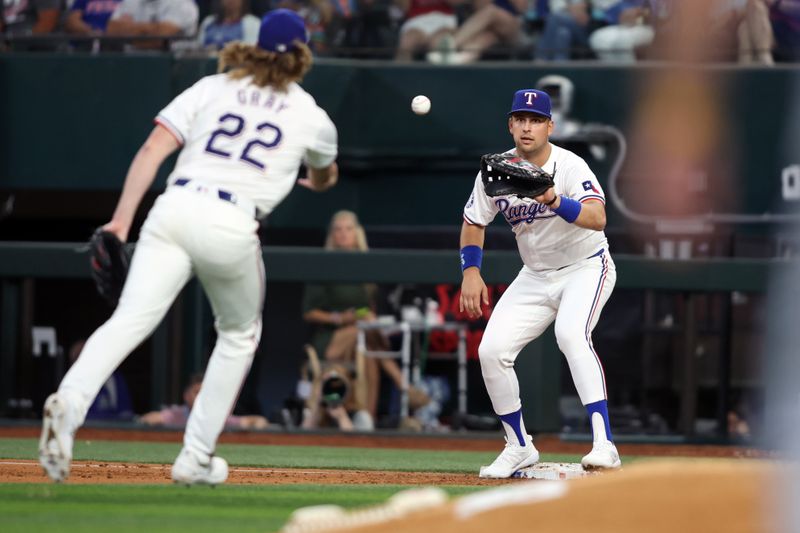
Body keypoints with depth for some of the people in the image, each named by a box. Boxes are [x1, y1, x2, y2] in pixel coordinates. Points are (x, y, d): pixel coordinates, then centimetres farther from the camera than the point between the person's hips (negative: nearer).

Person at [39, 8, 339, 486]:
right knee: (240, 334, 23)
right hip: (233, 227, -1)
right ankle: (197, 458, 19)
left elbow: (153, 149, 3)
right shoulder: (312, 117, 15)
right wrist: (319, 181, 64)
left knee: (130, 321, -11)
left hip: (175, 208, 1)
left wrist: (122, 219, -1)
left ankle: (70, 402, -40)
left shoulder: (211, 89, 16)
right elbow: (323, 178, 38)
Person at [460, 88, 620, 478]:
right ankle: (519, 448, 13)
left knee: (571, 333, -33)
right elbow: (473, 223, 8)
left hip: (586, 267, -6)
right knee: (491, 350, -6)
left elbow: (597, 217, -39)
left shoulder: (570, 166, -22)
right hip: (535, 276, 6)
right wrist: (471, 272, -6)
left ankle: (604, 444, -39)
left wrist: (555, 201, -56)